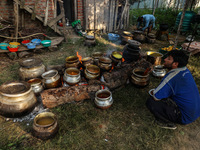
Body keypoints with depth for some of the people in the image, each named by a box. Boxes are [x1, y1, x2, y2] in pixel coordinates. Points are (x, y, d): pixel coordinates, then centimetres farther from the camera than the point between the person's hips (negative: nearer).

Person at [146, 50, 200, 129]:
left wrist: (153, 92, 0)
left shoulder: (172, 76, -27)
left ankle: (169, 123, 2)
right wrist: (156, 91, 9)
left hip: (185, 117, -9)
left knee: (150, 102, -17)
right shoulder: (185, 70, -1)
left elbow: (156, 97, -24)